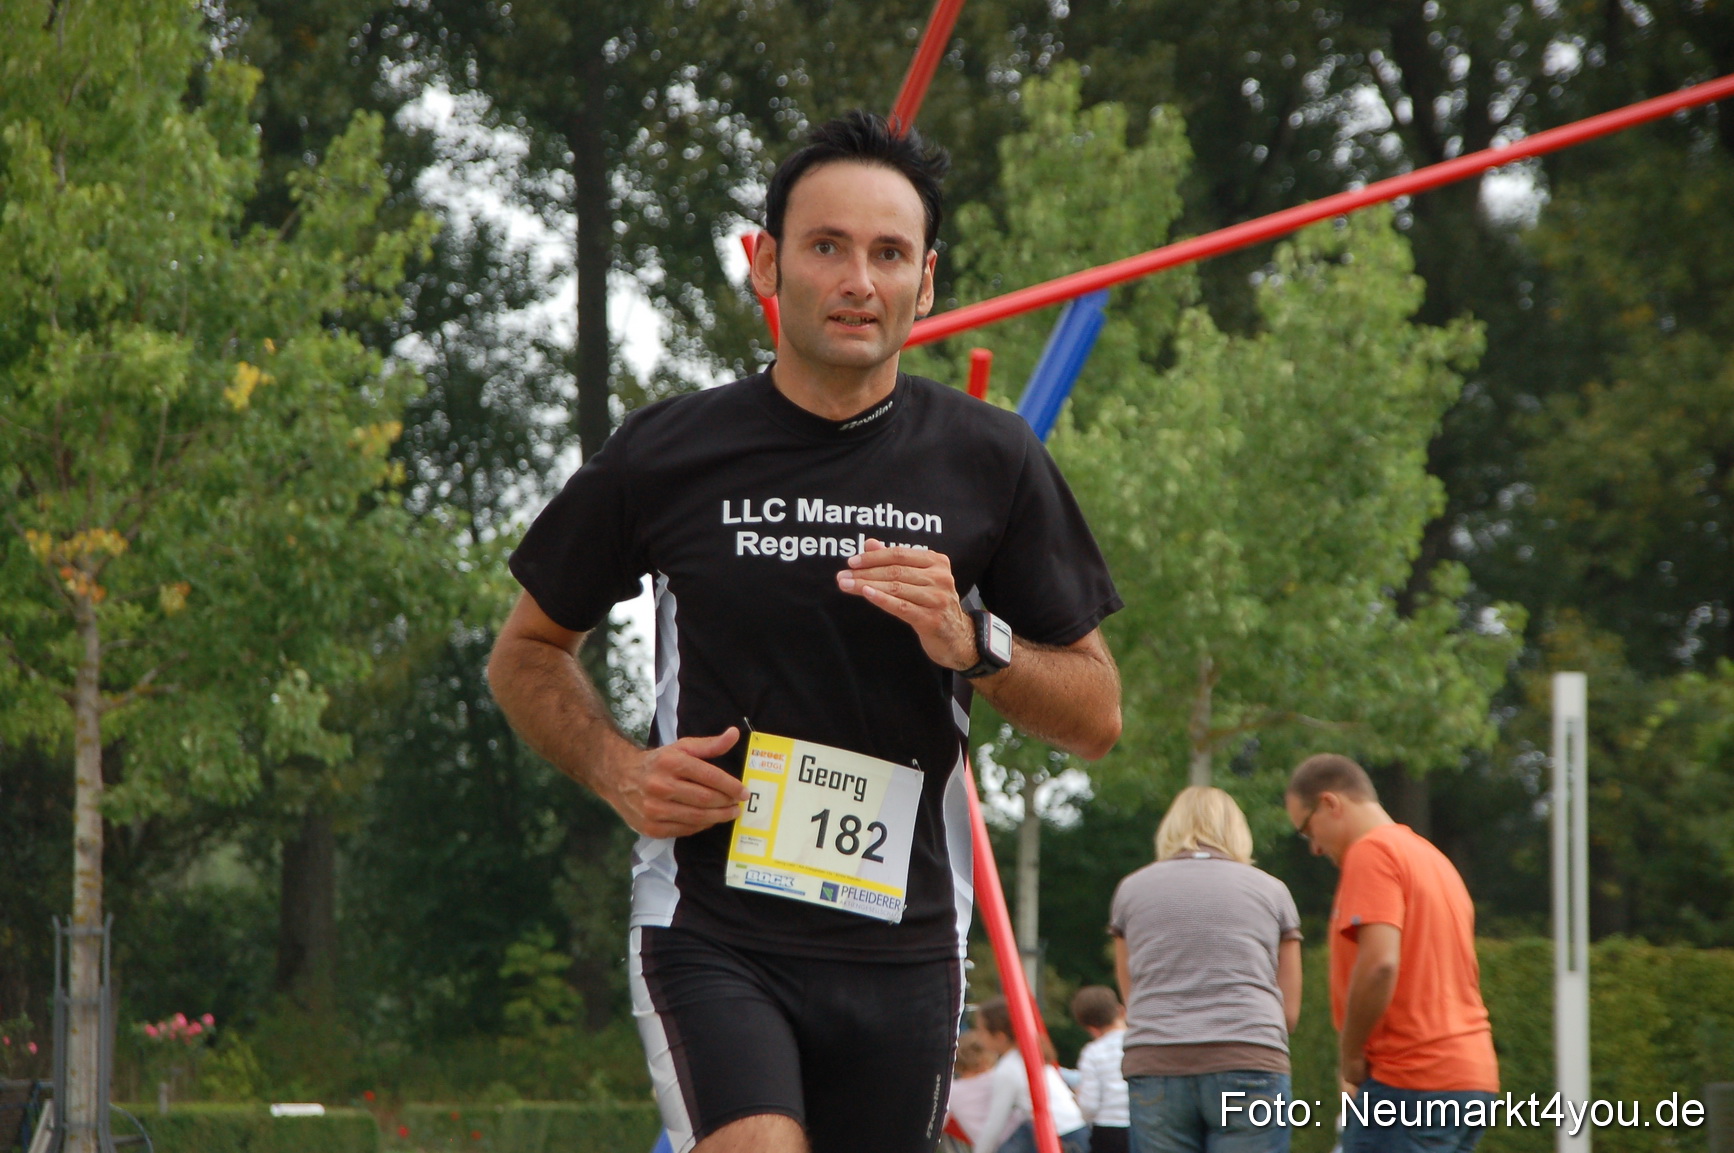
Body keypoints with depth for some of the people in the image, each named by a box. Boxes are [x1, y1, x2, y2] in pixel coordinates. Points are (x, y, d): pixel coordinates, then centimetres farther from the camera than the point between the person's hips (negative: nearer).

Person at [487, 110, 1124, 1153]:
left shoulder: (991, 461, 4)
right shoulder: (667, 453, 0)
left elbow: (1096, 715, 9)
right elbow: (527, 655, 14)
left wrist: (973, 643, -11)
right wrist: (618, 771, -5)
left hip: (903, 942, 2)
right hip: (710, 933, -2)